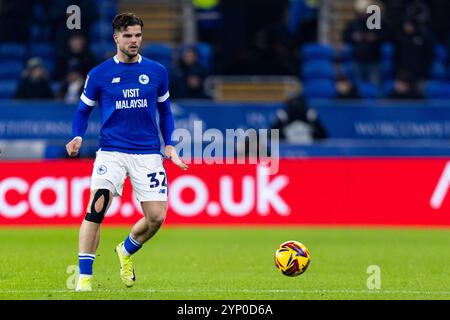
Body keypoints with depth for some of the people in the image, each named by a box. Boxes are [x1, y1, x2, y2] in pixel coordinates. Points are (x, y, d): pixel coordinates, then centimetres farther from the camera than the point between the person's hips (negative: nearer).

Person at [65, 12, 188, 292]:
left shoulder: (157, 72, 6)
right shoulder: (99, 74, 2)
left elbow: (165, 111, 18)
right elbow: (83, 111, 11)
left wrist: (169, 145, 8)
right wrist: (77, 138, -7)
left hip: (148, 154, 2)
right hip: (111, 151, -2)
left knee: (157, 216, -4)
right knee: (96, 208, -19)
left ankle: (126, 251, 28)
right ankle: (85, 277, -10)